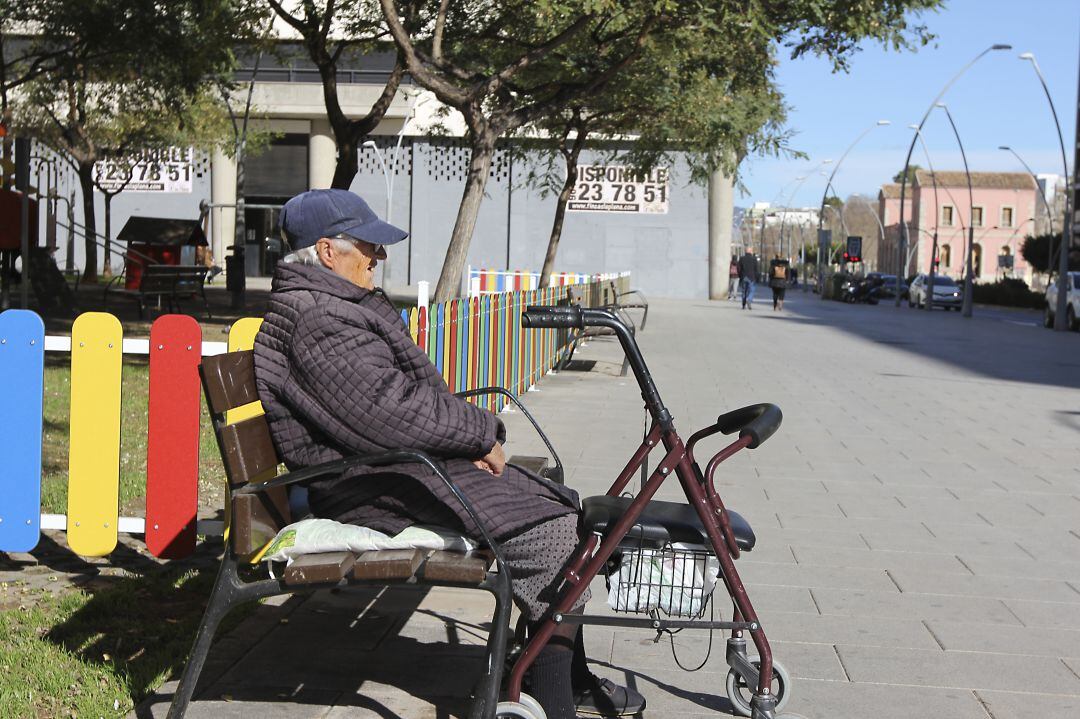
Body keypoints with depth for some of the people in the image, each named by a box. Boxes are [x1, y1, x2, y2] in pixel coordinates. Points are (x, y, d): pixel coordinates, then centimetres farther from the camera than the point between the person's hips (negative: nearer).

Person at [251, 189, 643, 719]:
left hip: (409, 459, 12)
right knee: (551, 531, -19)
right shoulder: (316, 320, -17)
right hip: (378, 490, -12)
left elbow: (411, 394, 22)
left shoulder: (340, 306, 20)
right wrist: (482, 432, -13)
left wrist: (473, 437, 5)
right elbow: (389, 411, -26)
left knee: (561, 506, 6)